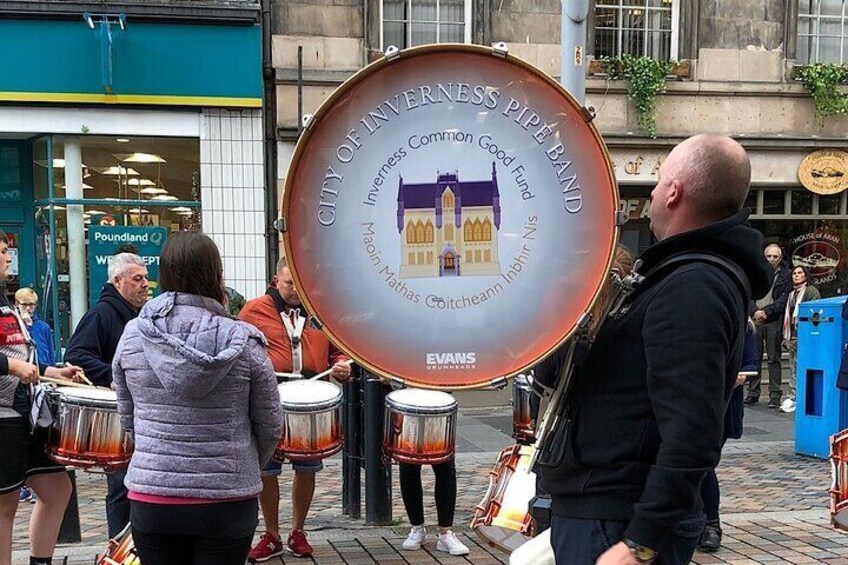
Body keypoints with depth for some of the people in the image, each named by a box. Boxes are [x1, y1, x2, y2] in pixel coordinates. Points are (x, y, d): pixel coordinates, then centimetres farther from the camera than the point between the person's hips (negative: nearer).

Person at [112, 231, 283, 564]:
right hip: (227, 500, -2)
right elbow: (271, 427, -3)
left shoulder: (132, 336, -4)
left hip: (151, 500, 2)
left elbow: (128, 420, 6)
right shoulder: (243, 341, -11)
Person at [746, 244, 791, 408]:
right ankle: (753, 393, 12)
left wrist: (765, 311, -13)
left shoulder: (786, 275, 2)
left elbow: (783, 301, -4)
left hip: (774, 322, -3)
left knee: (774, 359, -1)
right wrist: (754, 312, -7)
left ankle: (775, 395, 2)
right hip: (755, 320, 3)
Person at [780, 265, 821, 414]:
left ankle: (793, 399, -10)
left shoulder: (812, 291, -2)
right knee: (794, 368, 8)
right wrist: (786, 337, 17)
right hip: (793, 336, 8)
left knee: (800, 368, -9)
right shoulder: (792, 294, 23)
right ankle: (792, 399, 10)